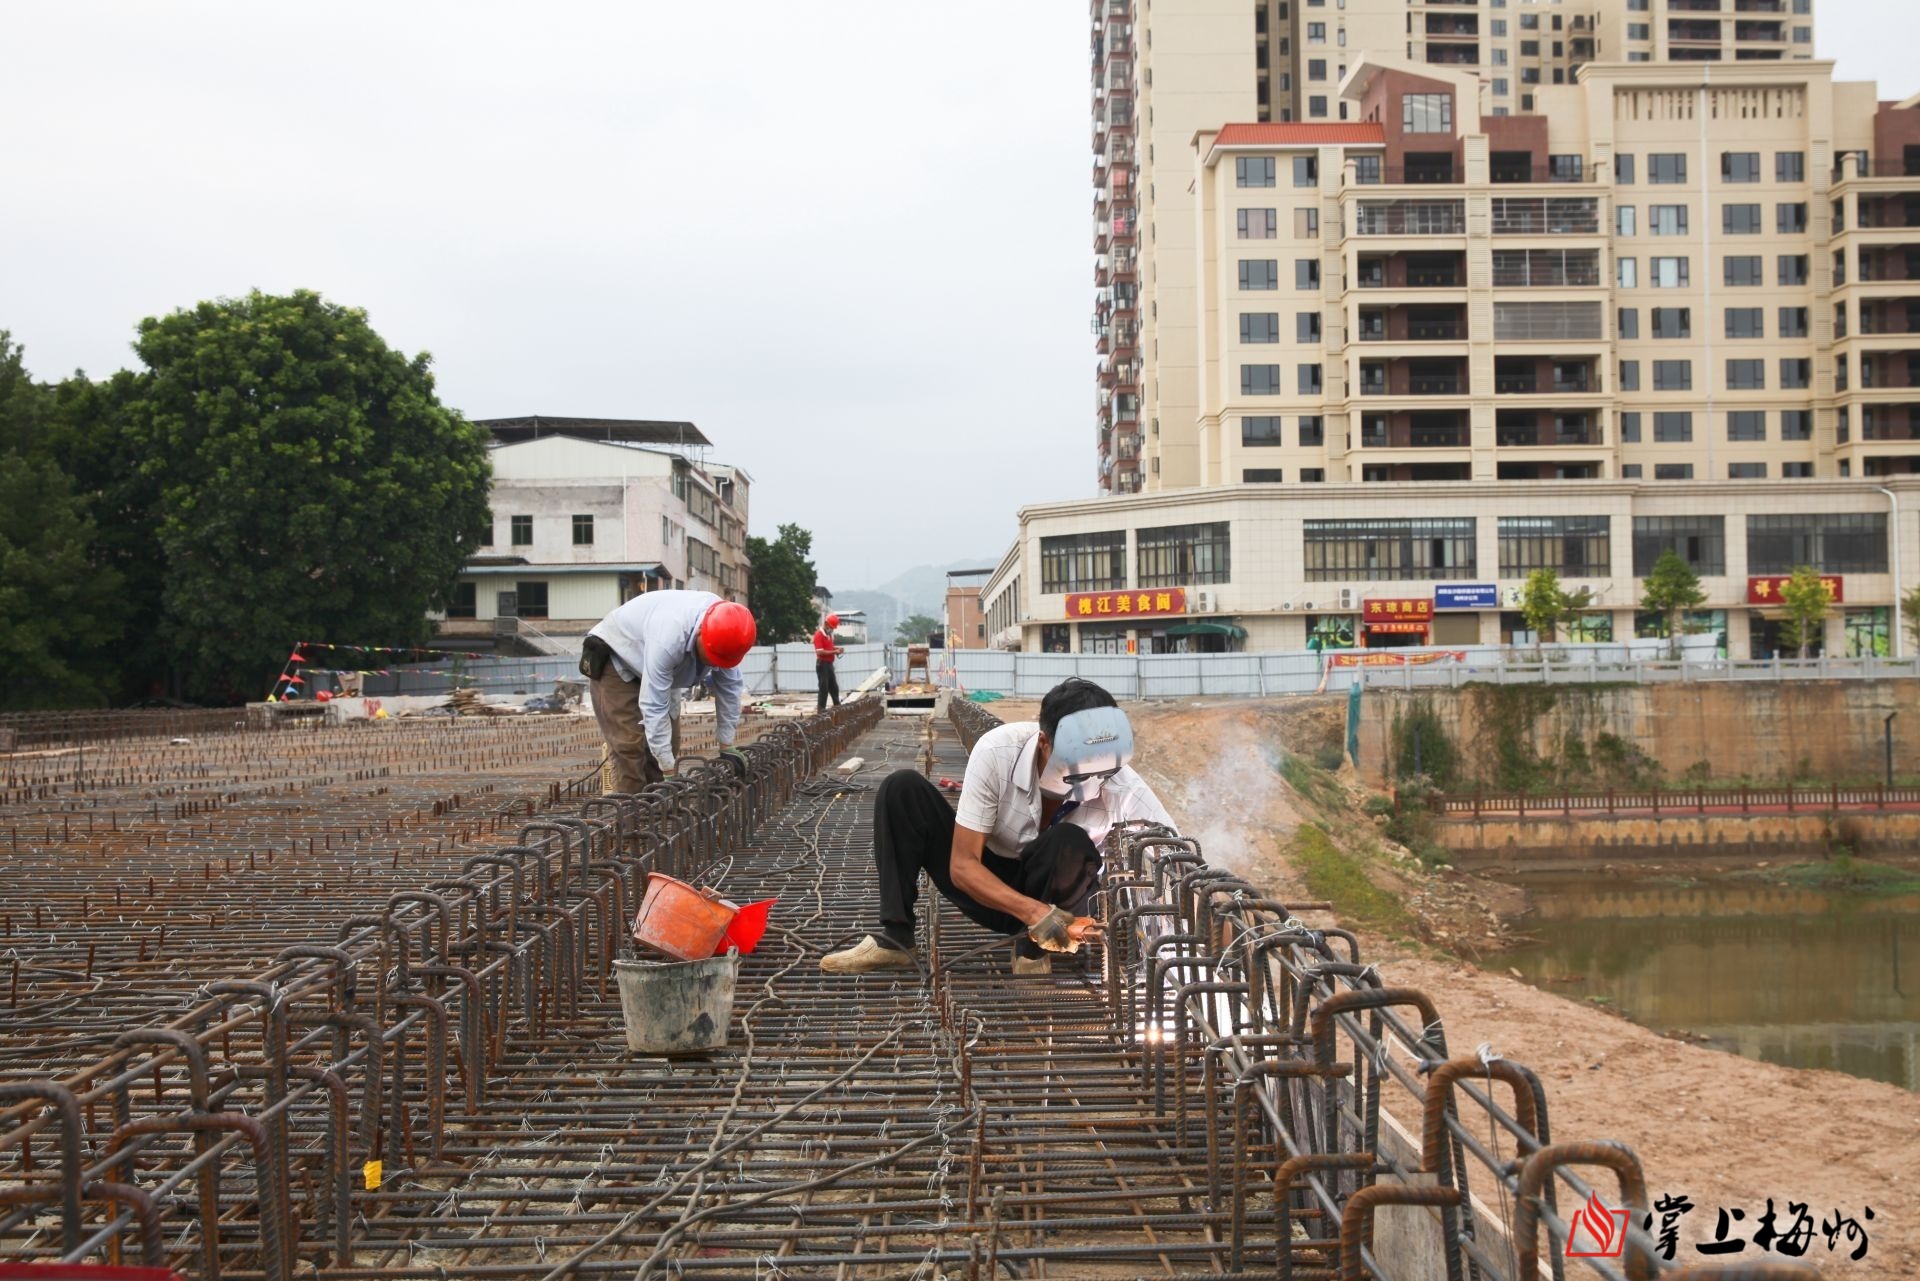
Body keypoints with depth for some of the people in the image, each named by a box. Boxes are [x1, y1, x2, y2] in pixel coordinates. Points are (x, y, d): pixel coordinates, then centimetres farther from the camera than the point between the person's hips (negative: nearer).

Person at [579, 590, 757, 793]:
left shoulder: (725, 627, -22)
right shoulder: (669, 637, -43)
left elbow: (728, 686, -9)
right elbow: (653, 707, -39)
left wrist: (727, 746, -7)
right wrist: (669, 771, -37)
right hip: (614, 661, -7)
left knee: (669, 744, 0)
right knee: (630, 746, -17)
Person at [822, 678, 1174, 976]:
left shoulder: (1123, 790, -29)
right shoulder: (997, 752, -28)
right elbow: (962, 866, -24)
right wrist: (1031, 911, -39)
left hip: (1057, 899, -1)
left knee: (1070, 844, -34)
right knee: (902, 789, -20)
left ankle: (1033, 949, -9)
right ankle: (894, 938, -15)